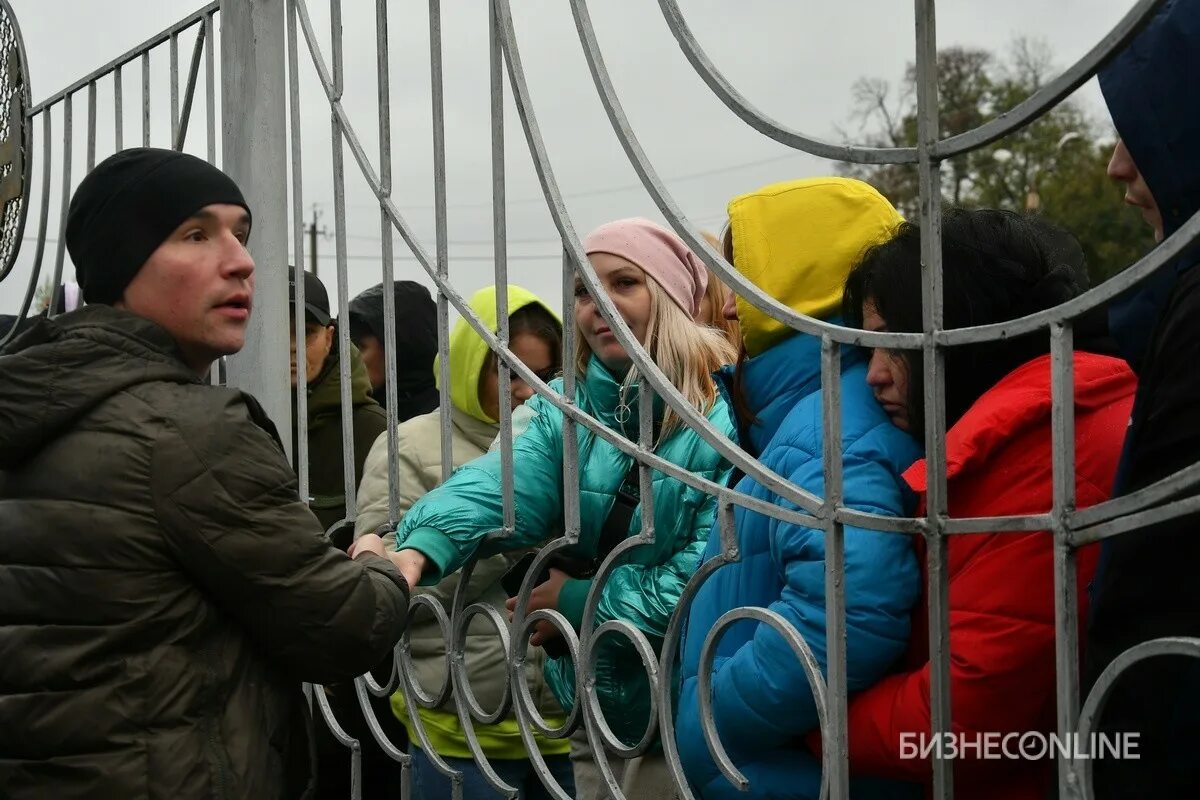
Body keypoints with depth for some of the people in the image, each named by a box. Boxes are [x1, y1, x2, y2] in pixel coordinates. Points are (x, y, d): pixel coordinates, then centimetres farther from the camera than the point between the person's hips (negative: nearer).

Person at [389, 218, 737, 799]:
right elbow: (499, 485, -16)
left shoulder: (727, 415, -13)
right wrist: (419, 549, -35)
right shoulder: (563, 411, 3)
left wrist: (582, 600, -16)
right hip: (597, 708, 5)